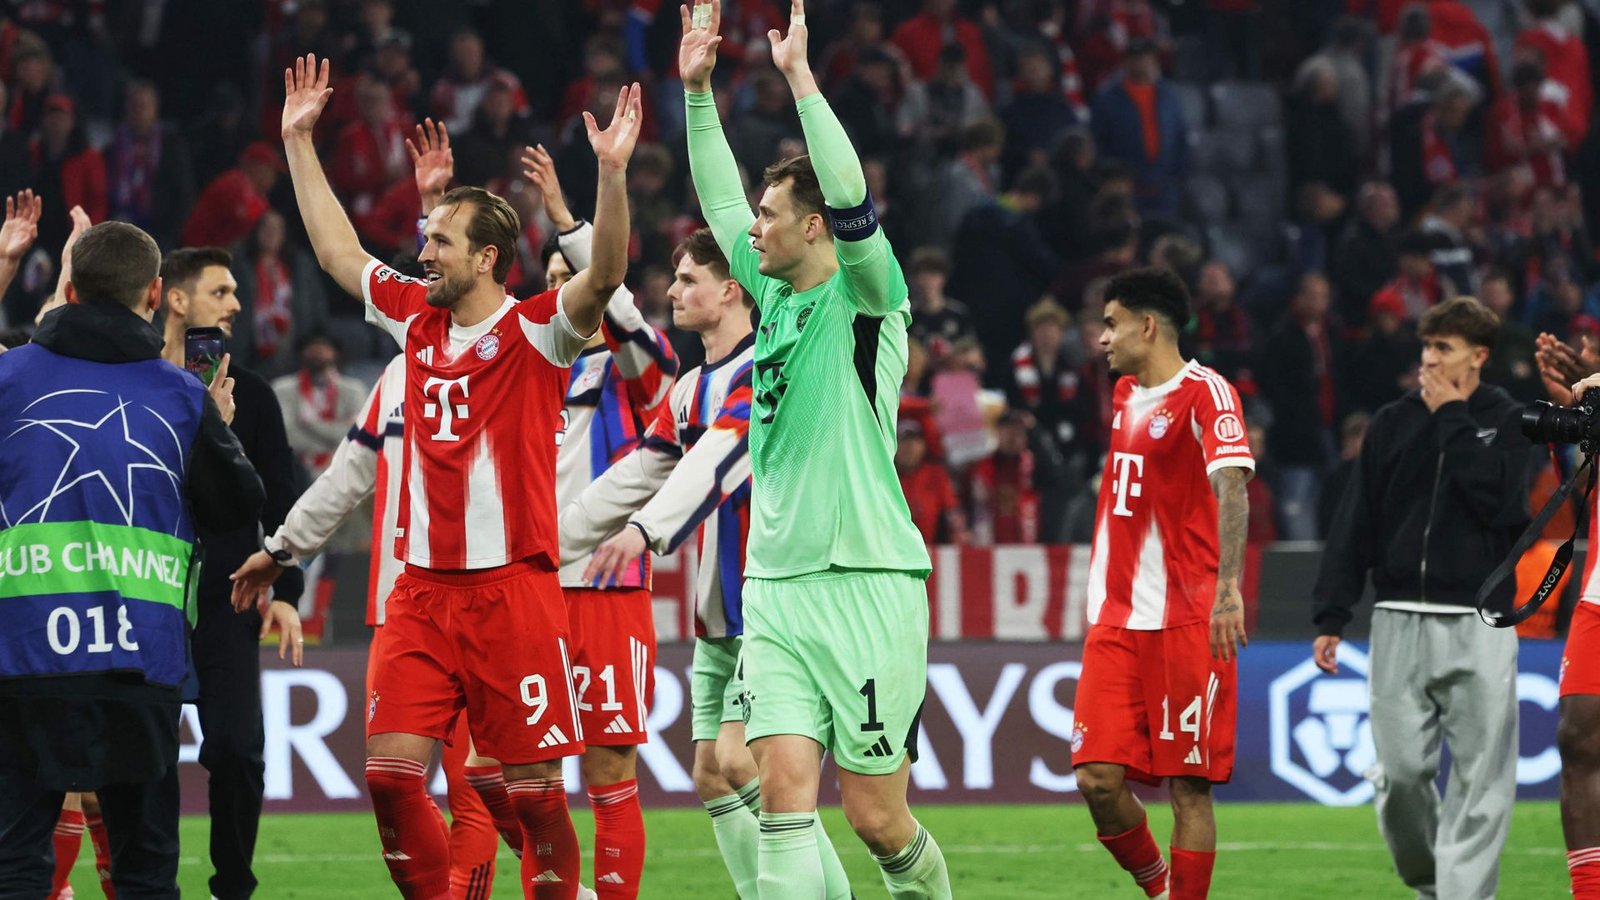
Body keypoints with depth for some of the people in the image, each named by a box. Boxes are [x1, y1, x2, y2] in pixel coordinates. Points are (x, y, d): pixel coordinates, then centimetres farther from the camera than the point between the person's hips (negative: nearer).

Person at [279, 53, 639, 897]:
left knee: (533, 787, -3)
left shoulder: (536, 330, -5)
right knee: (389, 772, -3)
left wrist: (612, 171, -36)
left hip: (511, 589, -5)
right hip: (421, 589, 6)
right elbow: (335, 248, 23)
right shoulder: (417, 316, 11)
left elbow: (604, 275, -23)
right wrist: (299, 141, 24)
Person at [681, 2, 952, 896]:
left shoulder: (865, 300, -4)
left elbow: (852, 199, -19)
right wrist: (698, 90, 18)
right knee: (785, 790, -8)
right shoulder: (776, 295, 14)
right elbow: (720, 202, 23)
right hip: (776, 587, 6)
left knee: (877, 816, -1)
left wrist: (799, 74, -17)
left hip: (866, 585, -6)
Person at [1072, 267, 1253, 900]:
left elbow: (1231, 486, -22)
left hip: (1188, 621, -7)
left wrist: (1228, 586, -35)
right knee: (1097, 778, -2)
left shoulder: (1206, 393, -9)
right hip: (1117, 621, 7)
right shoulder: (1125, 394, 17)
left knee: (1188, 787, -4)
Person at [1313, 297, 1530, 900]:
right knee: (1401, 771, -1)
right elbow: (1354, 525, 7)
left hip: (1479, 628, -2)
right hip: (1401, 621, 2)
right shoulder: (1393, 424, 9)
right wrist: (1331, 617, 1)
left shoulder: (1506, 421, 4)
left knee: (1480, 782, -6)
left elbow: (1496, 499, -14)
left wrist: (1452, 418, -8)